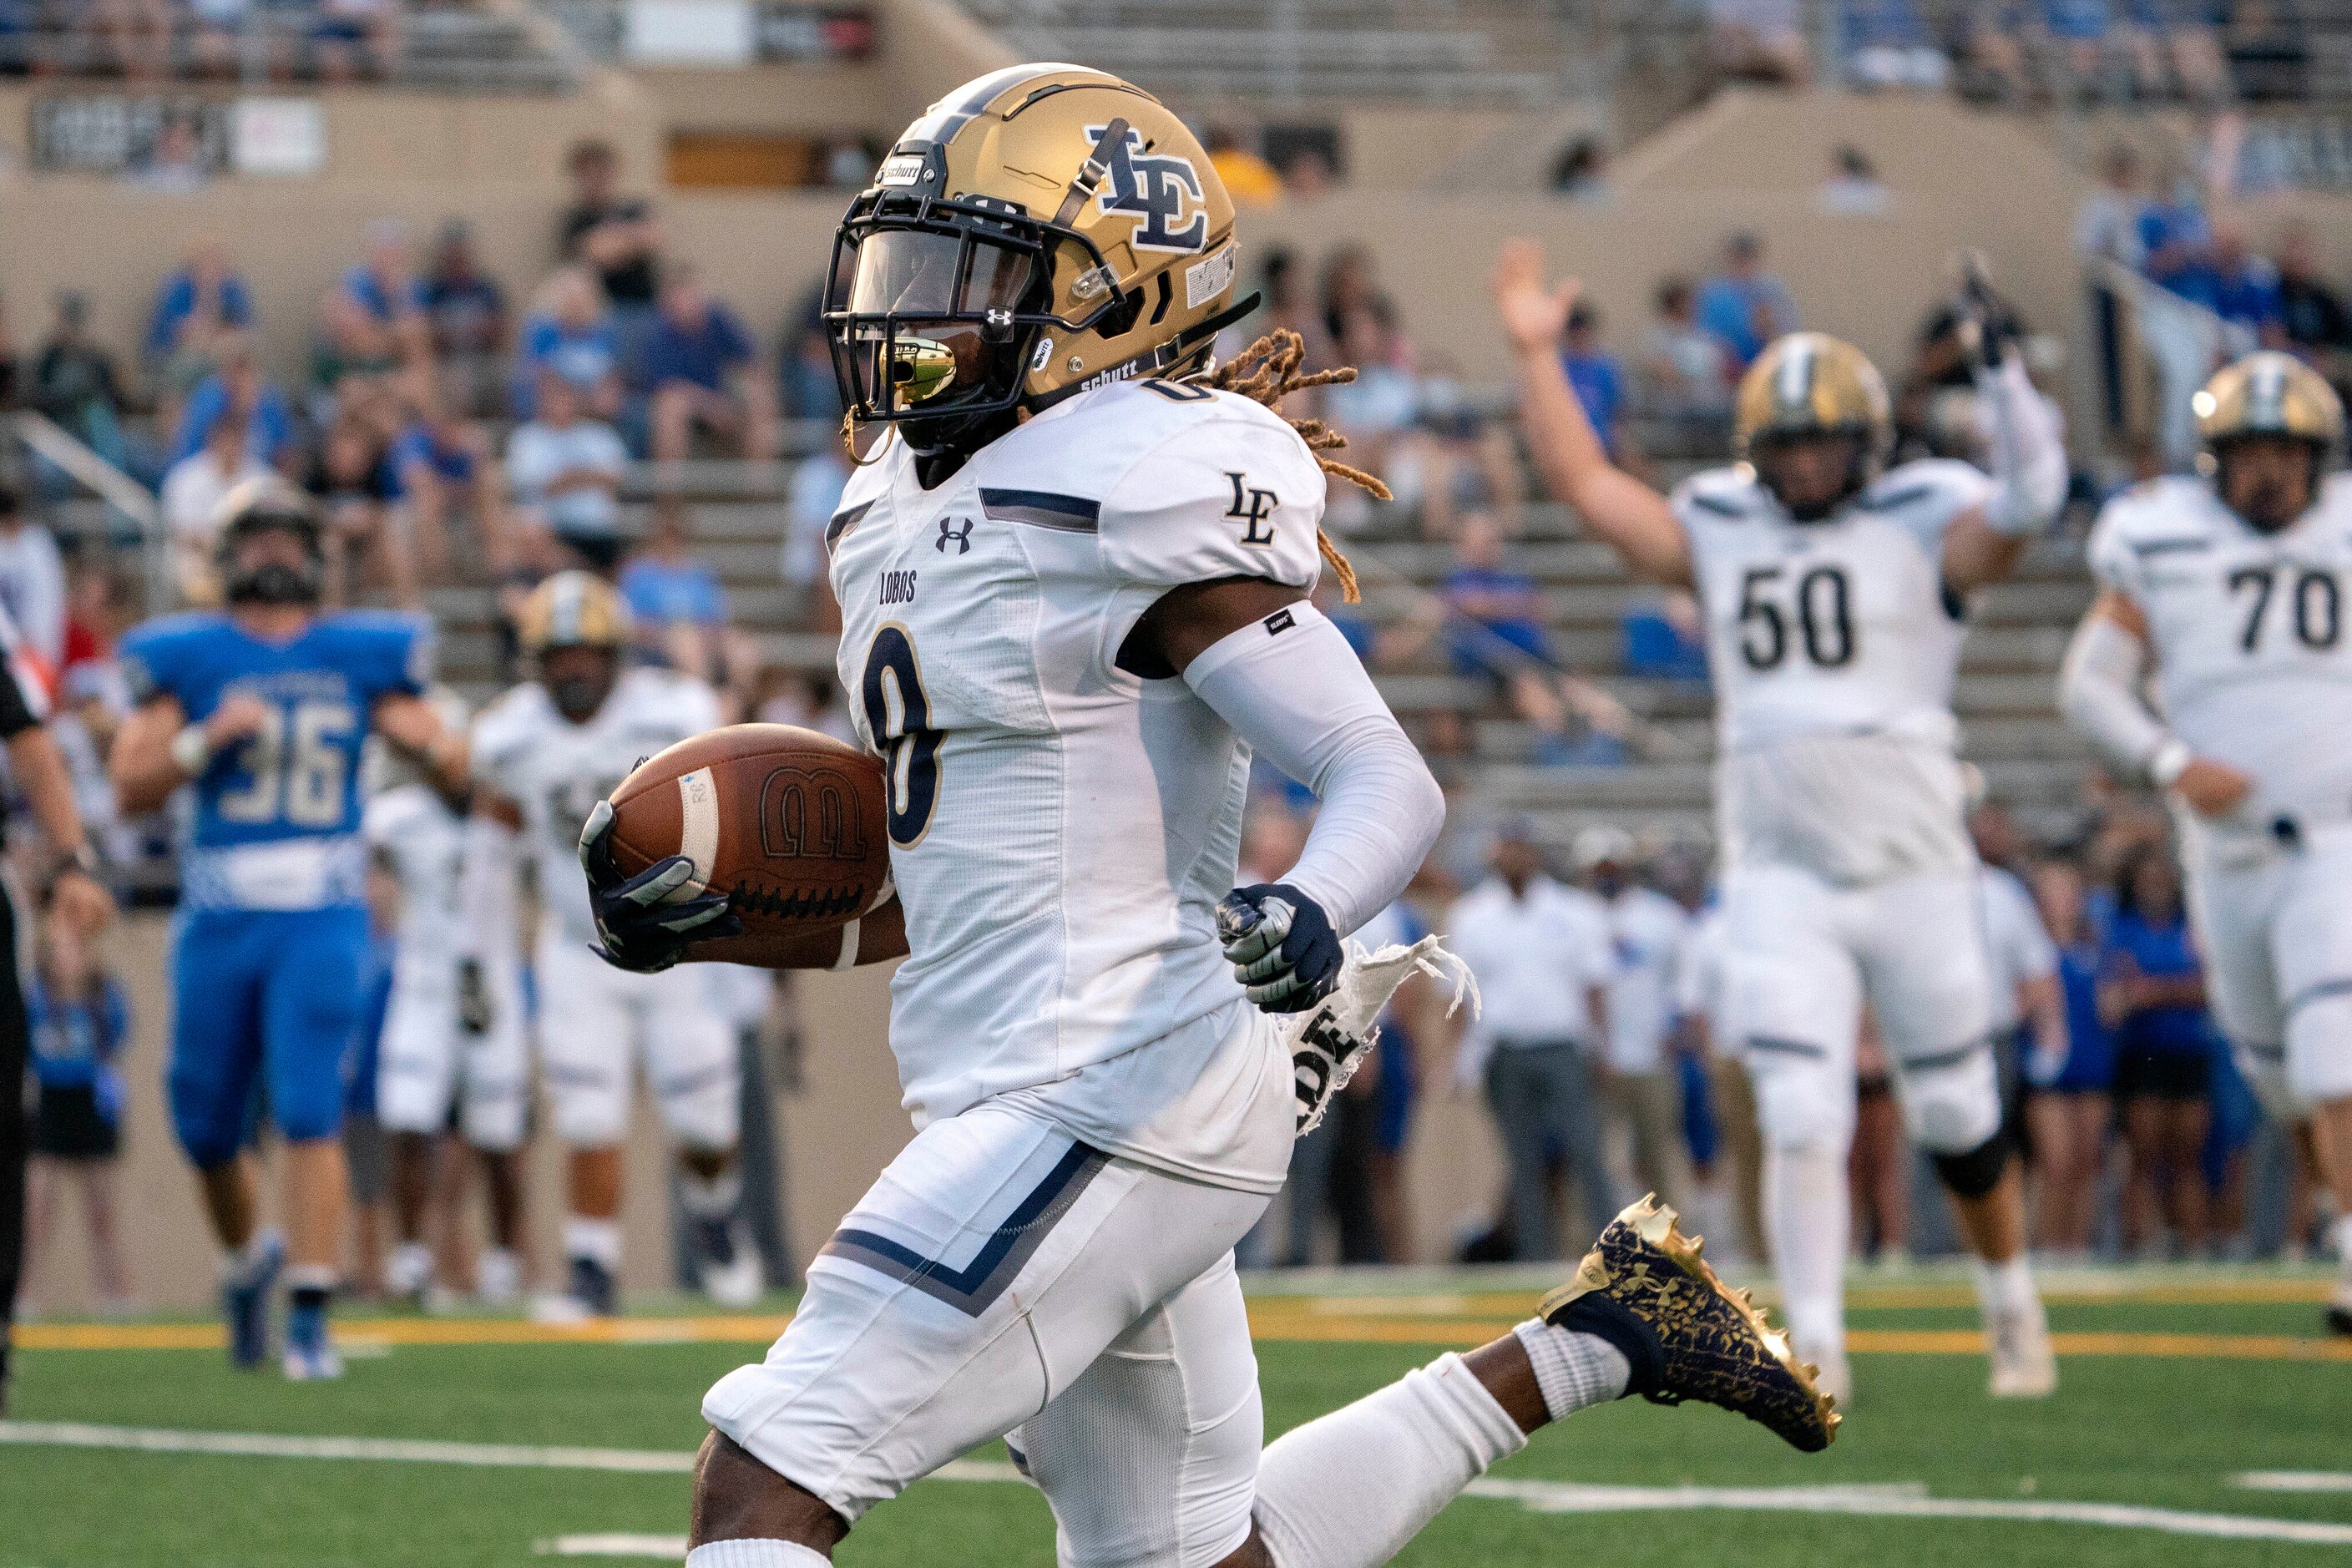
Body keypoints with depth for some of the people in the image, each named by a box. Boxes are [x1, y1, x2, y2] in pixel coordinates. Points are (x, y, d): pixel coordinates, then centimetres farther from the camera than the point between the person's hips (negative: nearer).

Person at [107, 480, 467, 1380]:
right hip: (217, 922, 1)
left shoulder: (360, 657, 5)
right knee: (206, 1127, 9)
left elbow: (452, 771, 10)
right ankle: (247, 1258, 38)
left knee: (309, 1113, -14)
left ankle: (309, 1316, -11)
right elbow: (132, 786, -3)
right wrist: (207, 738, -20)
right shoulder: (188, 658, 2)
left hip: (321, 918, -1)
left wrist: (432, 746, -13)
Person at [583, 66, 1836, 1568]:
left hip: (1110, 1102, -10)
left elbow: (1391, 785, -16)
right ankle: (1599, 1337, 29)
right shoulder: (905, 511, 15)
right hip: (1021, 1100, 10)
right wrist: (725, 924, 9)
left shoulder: (1145, 493, -13)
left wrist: (1310, 919, -37)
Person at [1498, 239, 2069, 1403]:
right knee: (1800, 1118, -9)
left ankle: (2010, 1301, 31)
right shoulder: (1718, 532, 8)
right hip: (1779, 875, 2)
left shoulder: (1922, 525, -2)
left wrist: (1999, 367, -27)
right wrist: (1533, 354, 7)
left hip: (1913, 863, -2)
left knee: (1957, 1121, 9)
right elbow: (1582, 481, 11)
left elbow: (2031, 499, -20)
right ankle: (1815, 1345, -3)